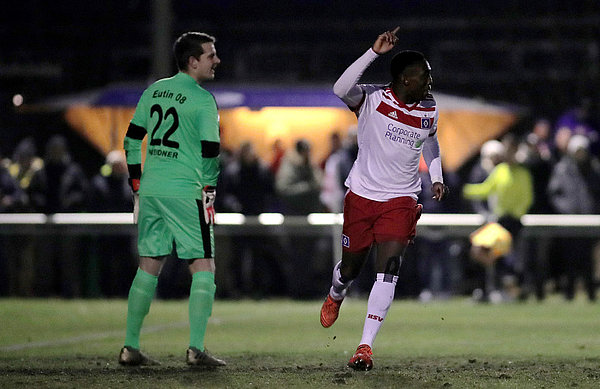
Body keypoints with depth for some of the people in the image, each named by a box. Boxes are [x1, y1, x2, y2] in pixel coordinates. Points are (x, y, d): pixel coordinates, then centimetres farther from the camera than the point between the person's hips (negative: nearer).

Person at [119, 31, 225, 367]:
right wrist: (209, 188, 4)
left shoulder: (153, 91, 12)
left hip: (151, 189, 7)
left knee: (149, 267, 13)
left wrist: (137, 182, 21)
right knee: (204, 268, 0)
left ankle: (131, 347, 13)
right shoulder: (203, 100, -8)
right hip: (187, 193, -7)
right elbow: (210, 151, -12)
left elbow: (132, 140, 14)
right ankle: (196, 349, -8)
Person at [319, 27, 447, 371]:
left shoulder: (429, 110, 1)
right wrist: (375, 52, -40)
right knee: (351, 266, 11)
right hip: (362, 196, -2)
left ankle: (366, 346, -15)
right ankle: (336, 296, 51)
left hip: (401, 200, 2)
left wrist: (437, 177, 11)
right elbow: (341, 89, -35)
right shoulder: (373, 99, -13)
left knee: (389, 269, -15)